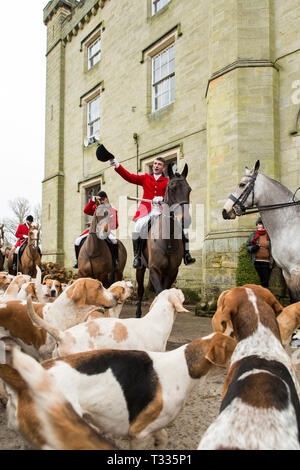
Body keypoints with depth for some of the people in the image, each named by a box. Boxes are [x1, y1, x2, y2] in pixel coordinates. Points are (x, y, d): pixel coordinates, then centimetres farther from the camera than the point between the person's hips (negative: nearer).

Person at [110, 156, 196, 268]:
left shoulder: (167, 181, 13)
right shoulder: (145, 178, 17)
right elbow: (129, 177, 7)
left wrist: (162, 199, -24)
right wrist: (117, 166, -7)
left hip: (162, 210, 1)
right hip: (147, 210, 0)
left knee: (182, 229, -11)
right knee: (137, 228, -28)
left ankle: (186, 255, 3)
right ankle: (137, 257, -18)